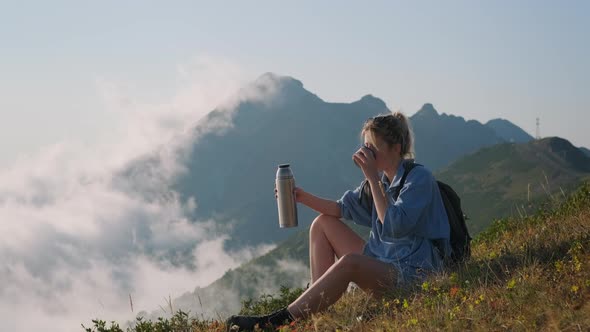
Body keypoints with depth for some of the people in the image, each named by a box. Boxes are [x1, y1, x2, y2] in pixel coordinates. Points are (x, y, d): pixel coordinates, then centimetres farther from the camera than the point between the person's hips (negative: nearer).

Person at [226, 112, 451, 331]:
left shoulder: (420, 178, -14)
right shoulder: (381, 178, 9)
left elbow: (394, 226, -25)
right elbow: (343, 208, 12)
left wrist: (372, 178, -22)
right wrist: (303, 197, -1)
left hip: (413, 273, -9)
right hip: (379, 259, 9)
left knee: (348, 263, -36)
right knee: (323, 224, 10)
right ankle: (317, 302, -4)